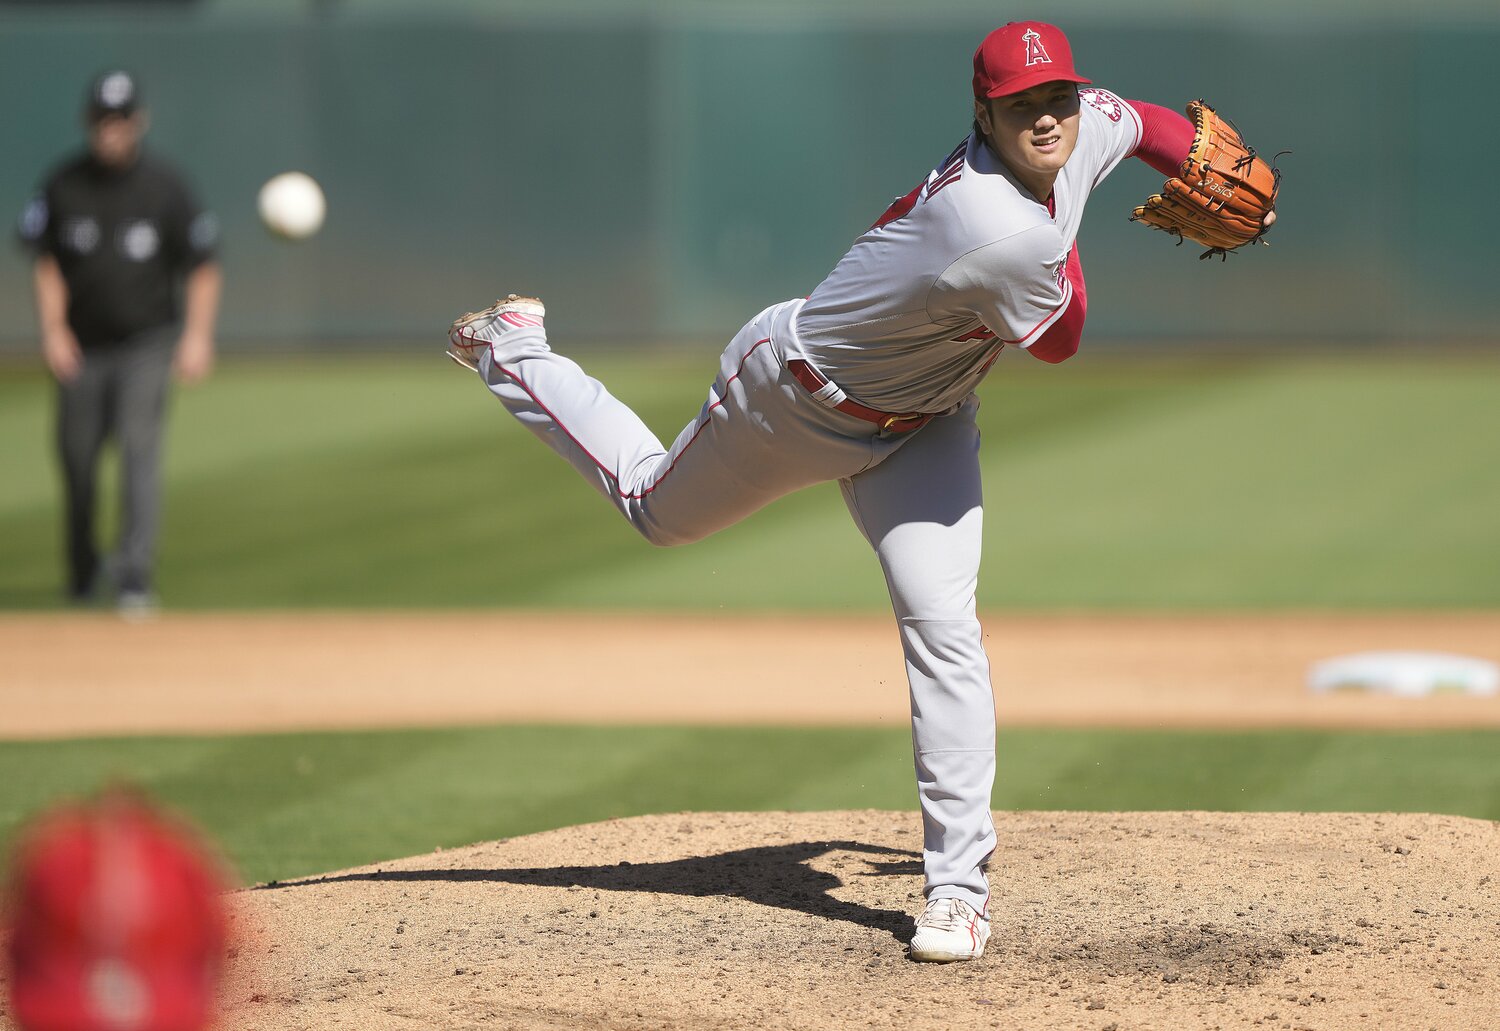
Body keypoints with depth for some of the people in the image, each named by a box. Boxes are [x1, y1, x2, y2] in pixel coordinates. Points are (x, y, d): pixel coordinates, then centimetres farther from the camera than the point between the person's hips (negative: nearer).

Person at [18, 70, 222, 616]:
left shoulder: (164, 186, -6)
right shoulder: (63, 184, -1)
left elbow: (202, 266, 0)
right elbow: (47, 262, 5)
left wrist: (197, 336, -11)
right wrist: (52, 329, -7)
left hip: (148, 344, -2)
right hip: (81, 347, 2)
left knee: (139, 447, -16)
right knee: (77, 458, 5)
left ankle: (134, 576, -20)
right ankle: (83, 574, 27)